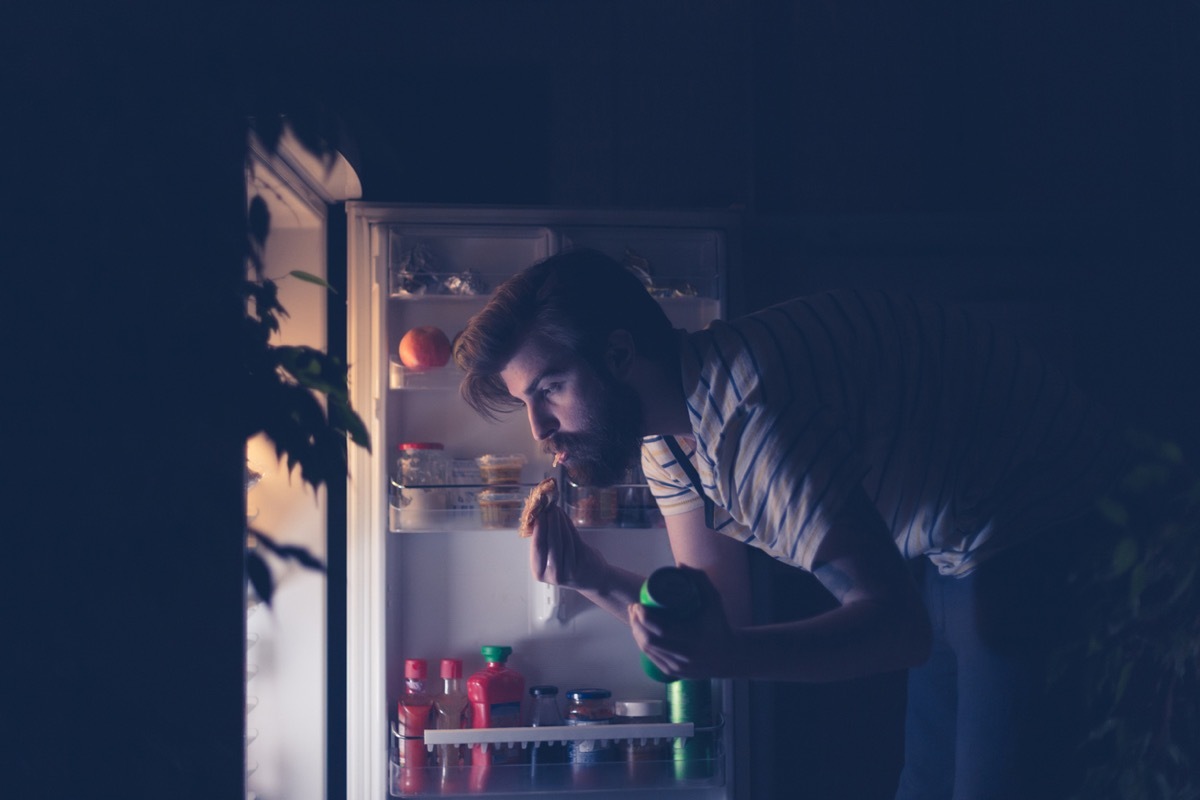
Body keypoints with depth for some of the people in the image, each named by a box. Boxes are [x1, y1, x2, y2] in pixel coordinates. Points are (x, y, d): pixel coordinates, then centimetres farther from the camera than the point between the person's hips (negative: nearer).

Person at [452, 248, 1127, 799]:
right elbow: (727, 618, 0)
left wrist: (728, 655, -47)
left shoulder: (751, 411, -33)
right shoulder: (663, 439, -2)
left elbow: (897, 625, -33)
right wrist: (596, 579, -15)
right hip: (952, 549, 9)